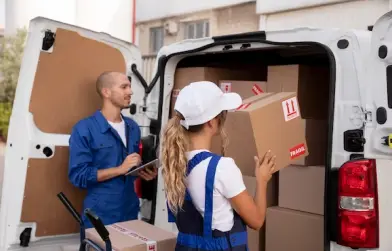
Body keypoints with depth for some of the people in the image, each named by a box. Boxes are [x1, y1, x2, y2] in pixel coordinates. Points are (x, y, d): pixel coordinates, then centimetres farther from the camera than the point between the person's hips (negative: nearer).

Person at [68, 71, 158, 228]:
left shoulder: (133, 127, 10)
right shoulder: (84, 129, -11)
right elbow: (78, 175, -16)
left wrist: (143, 172, -2)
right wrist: (120, 169, -19)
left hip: (130, 211, 6)